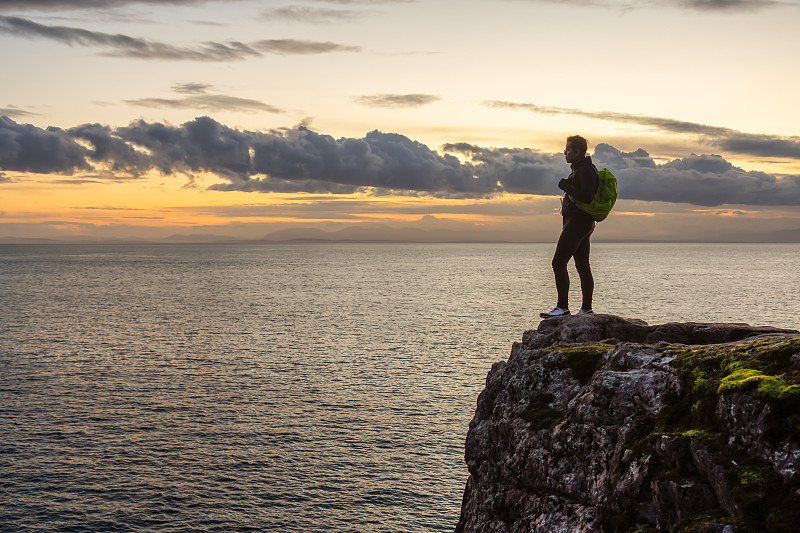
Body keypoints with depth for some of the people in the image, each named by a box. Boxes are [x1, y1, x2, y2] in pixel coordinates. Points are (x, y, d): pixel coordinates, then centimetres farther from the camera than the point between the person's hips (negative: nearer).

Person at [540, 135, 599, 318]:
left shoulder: (585, 170, -14)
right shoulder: (580, 169, 18)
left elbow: (586, 197, -25)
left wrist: (566, 186, -17)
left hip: (577, 221, -11)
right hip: (582, 222, 11)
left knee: (558, 263, -13)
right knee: (583, 266, 10)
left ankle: (562, 307, -14)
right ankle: (586, 309, 12)